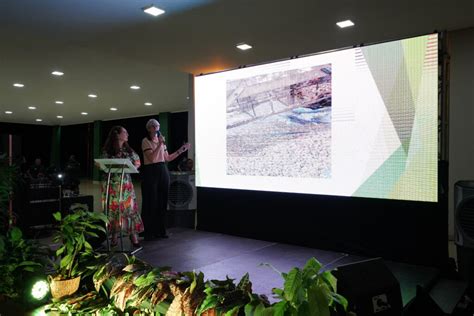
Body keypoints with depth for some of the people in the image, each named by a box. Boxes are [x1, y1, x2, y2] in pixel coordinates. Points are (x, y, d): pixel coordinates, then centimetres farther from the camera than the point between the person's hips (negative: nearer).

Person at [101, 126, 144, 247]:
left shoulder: (128, 150, 8)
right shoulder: (107, 150, 0)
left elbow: (137, 162, 15)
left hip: (126, 183, 2)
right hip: (112, 183, -2)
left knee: (130, 208, -3)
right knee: (113, 209, 1)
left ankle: (133, 235, 3)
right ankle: (114, 236, 11)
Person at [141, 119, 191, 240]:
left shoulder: (161, 140, 15)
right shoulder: (146, 141, -6)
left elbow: (168, 158, 17)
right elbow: (152, 158, -17)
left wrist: (181, 150, 16)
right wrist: (160, 144, -20)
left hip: (163, 172, 6)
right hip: (151, 172, -6)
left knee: (162, 202, 8)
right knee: (150, 203, -2)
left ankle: (159, 230, 18)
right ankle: (148, 232, 8)